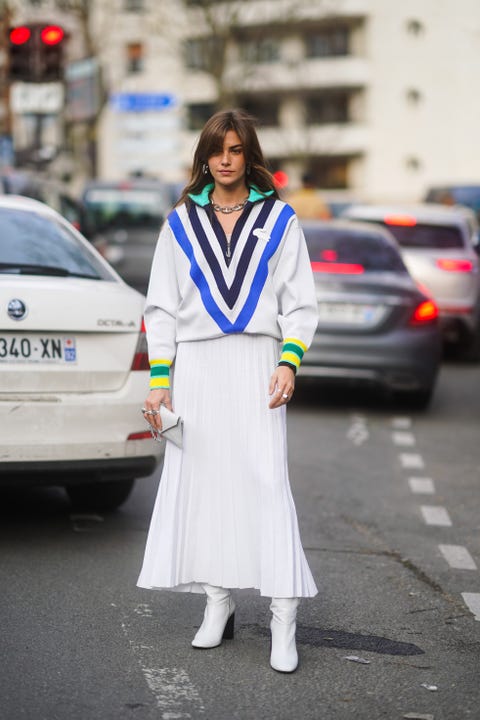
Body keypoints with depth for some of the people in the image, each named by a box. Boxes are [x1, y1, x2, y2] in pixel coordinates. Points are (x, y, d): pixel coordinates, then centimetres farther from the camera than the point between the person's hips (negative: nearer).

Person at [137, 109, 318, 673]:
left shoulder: (278, 219, 6)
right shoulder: (181, 223, 10)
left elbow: (299, 301, 5)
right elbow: (162, 305, 9)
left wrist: (288, 362, -9)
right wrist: (159, 379, 1)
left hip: (256, 361, -2)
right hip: (196, 366, 2)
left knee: (265, 480, -9)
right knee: (202, 479, 2)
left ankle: (283, 623, -11)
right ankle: (219, 604, 14)